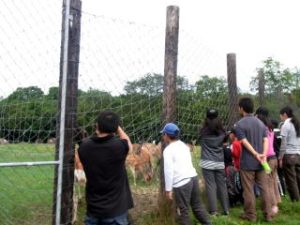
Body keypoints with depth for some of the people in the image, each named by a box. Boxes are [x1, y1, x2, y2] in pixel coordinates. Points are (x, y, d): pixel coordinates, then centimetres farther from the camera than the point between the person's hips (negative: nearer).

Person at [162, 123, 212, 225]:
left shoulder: (168, 150, -9)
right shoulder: (184, 145, 14)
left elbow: (168, 171, -14)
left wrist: (168, 189, -8)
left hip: (181, 183, -7)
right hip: (193, 177, 8)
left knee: (183, 211, 5)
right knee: (197, 205, 20)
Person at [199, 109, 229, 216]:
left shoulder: (203, 132, -6)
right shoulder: (221, 132, 0)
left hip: (207, 163, -3)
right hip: (220, 163, 3)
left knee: (211, 186, 0)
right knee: (222, 185, 10)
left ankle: (213, 210, 2)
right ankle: (226, 209, 17)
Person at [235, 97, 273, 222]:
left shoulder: (239, 124, -9)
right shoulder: (260, 123, 10)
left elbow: (245, 143, -17)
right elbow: (265, 140, -2)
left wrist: (256, 155, -16)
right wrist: (264, 155, -12)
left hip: (247, 162, -5)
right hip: (260, 162, 5)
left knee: (248, 190, 4)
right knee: (264, 188, 10)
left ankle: (250, 215, 12)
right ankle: (268, 214, 15)